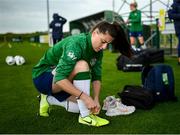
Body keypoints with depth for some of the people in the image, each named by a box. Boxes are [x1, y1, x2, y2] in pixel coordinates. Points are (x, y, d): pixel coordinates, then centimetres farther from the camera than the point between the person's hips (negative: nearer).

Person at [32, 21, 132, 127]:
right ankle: (85, 117, -25)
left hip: (63, 85, 8)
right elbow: (59, 79, -36)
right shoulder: (76, 44, -30)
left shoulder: (98, 51, -5)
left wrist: (96, 99, -17)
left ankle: (49, 100, 11)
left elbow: (96, 77, -3)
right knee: (82, 65, -32)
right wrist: (85, 97, -39)